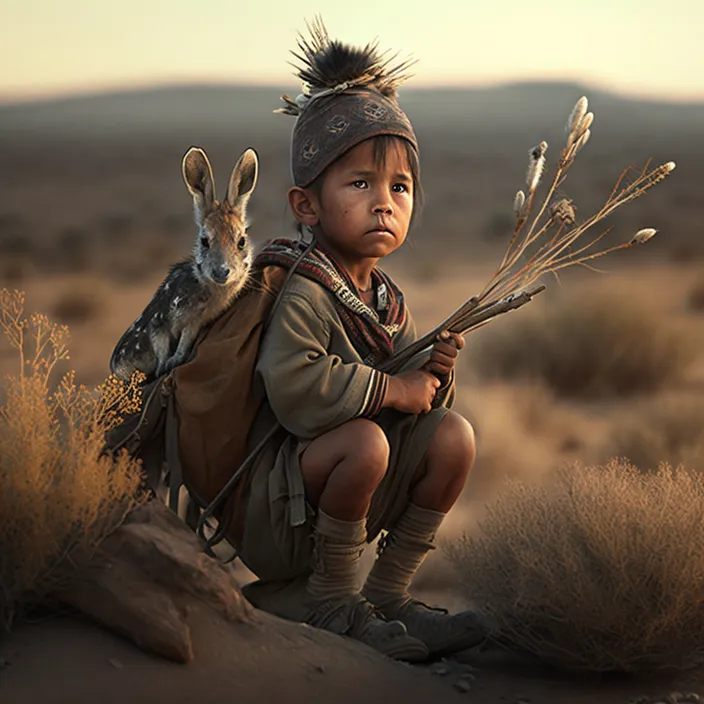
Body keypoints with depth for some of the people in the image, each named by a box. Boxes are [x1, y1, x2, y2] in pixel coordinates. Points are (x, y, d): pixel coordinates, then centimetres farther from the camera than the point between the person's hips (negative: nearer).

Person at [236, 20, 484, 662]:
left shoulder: (389, 303, 9)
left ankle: (387, 593, 5)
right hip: (271, 514, -8)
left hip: (351, 500, 8)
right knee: (364, 440, -33)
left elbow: (420, 406, 16)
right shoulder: (304, 294, -17)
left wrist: (434, 373, -8)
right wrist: (393, 388, -25)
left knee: (454, 433, -4)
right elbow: (292, 386, -35)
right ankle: (332, 599, -10)